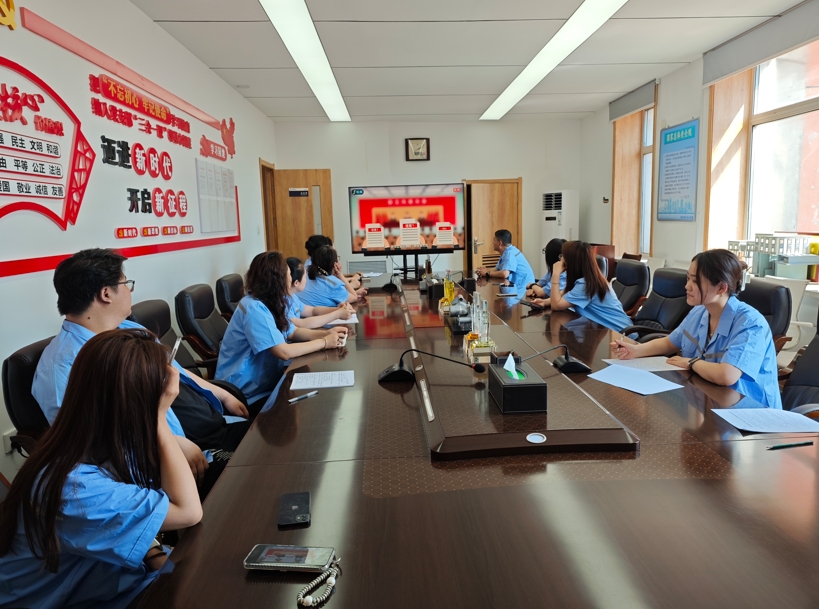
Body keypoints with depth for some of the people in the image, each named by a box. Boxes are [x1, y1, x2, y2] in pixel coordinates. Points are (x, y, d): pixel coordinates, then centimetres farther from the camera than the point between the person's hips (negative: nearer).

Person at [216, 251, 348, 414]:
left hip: (265, 380, 9)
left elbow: (292, 332, 11)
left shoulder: (269, 302, 4)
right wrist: (324, 342, -19)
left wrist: (326, 333, -6)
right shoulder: (255, 308, -27)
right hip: (247, 394, -9)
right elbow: (284, 352, -29)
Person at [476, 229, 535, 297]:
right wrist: (486, 270, -2)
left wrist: (487, 273, -17)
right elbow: (498, 269, 18)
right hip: (516, 286, 9)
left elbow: (504, 274, -31)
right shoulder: (506, 252, 11)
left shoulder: (510, 253, -20)